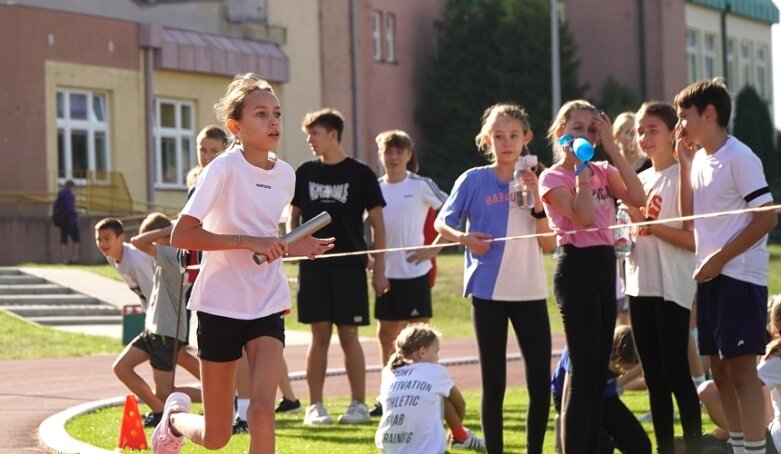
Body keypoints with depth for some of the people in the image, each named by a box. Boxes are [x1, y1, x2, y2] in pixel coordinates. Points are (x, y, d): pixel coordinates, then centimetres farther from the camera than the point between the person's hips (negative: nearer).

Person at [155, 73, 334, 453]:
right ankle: (174, 417, 41)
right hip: (221, 305, -4)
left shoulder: (285, 174, 5)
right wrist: (249, 242, -27)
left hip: (267, 307, 4)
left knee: (262, 410, -18)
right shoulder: (224, 169, -13)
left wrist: (293, 248, 2)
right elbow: (180, 235, -21)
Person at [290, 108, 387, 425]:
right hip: (313, 265, 2)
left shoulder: (360, 174, -1)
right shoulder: (305, 173, 7)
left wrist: (379, 268, -3)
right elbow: (294, 215, 16)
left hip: (349, 265, -2)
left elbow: (377, 223, 1)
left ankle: (359, 404, 8)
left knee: (348, 335, -1)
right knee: (320, 334, 1)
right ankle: (315, 406, 6)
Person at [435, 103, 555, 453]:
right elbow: (441, 222, 4)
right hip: (489, 292, -2)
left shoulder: (533, 182, 5)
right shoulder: (474, 180, -1)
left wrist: (536, 201, -12)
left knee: (540, 383, 1)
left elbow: (548, 244, 1)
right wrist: (464, 237, -16)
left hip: (530, 292, 2)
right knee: (494, 384, 2)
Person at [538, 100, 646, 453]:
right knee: (584, 370, -10)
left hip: (605, 265, 7)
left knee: (599, 370, 9)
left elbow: (637, 198, -5)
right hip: (576, 267, -7)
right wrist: (580, 170, -13)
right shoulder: (553, 177, -4)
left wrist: (611, 149, -4)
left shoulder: (603, 171, 14)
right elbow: (584, 216, -20)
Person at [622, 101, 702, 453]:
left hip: (672, 288, -7)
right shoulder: (640, 180, 14)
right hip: (640, 286, 7)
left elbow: (693, 239, -14)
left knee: (676, 372, -7)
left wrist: (649, 224, -17)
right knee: (654, 375, 9)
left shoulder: (683, 177, -7)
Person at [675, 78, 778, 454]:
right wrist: (685, 164, 6)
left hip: (740, 276, -9)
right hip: (710, 277, 9)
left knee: (741, 366, -9)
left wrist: (720, 258, -16)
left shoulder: (738, 158, -13)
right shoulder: (700, 159, 12)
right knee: (718, 367, 10)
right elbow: (689, 215, 13)